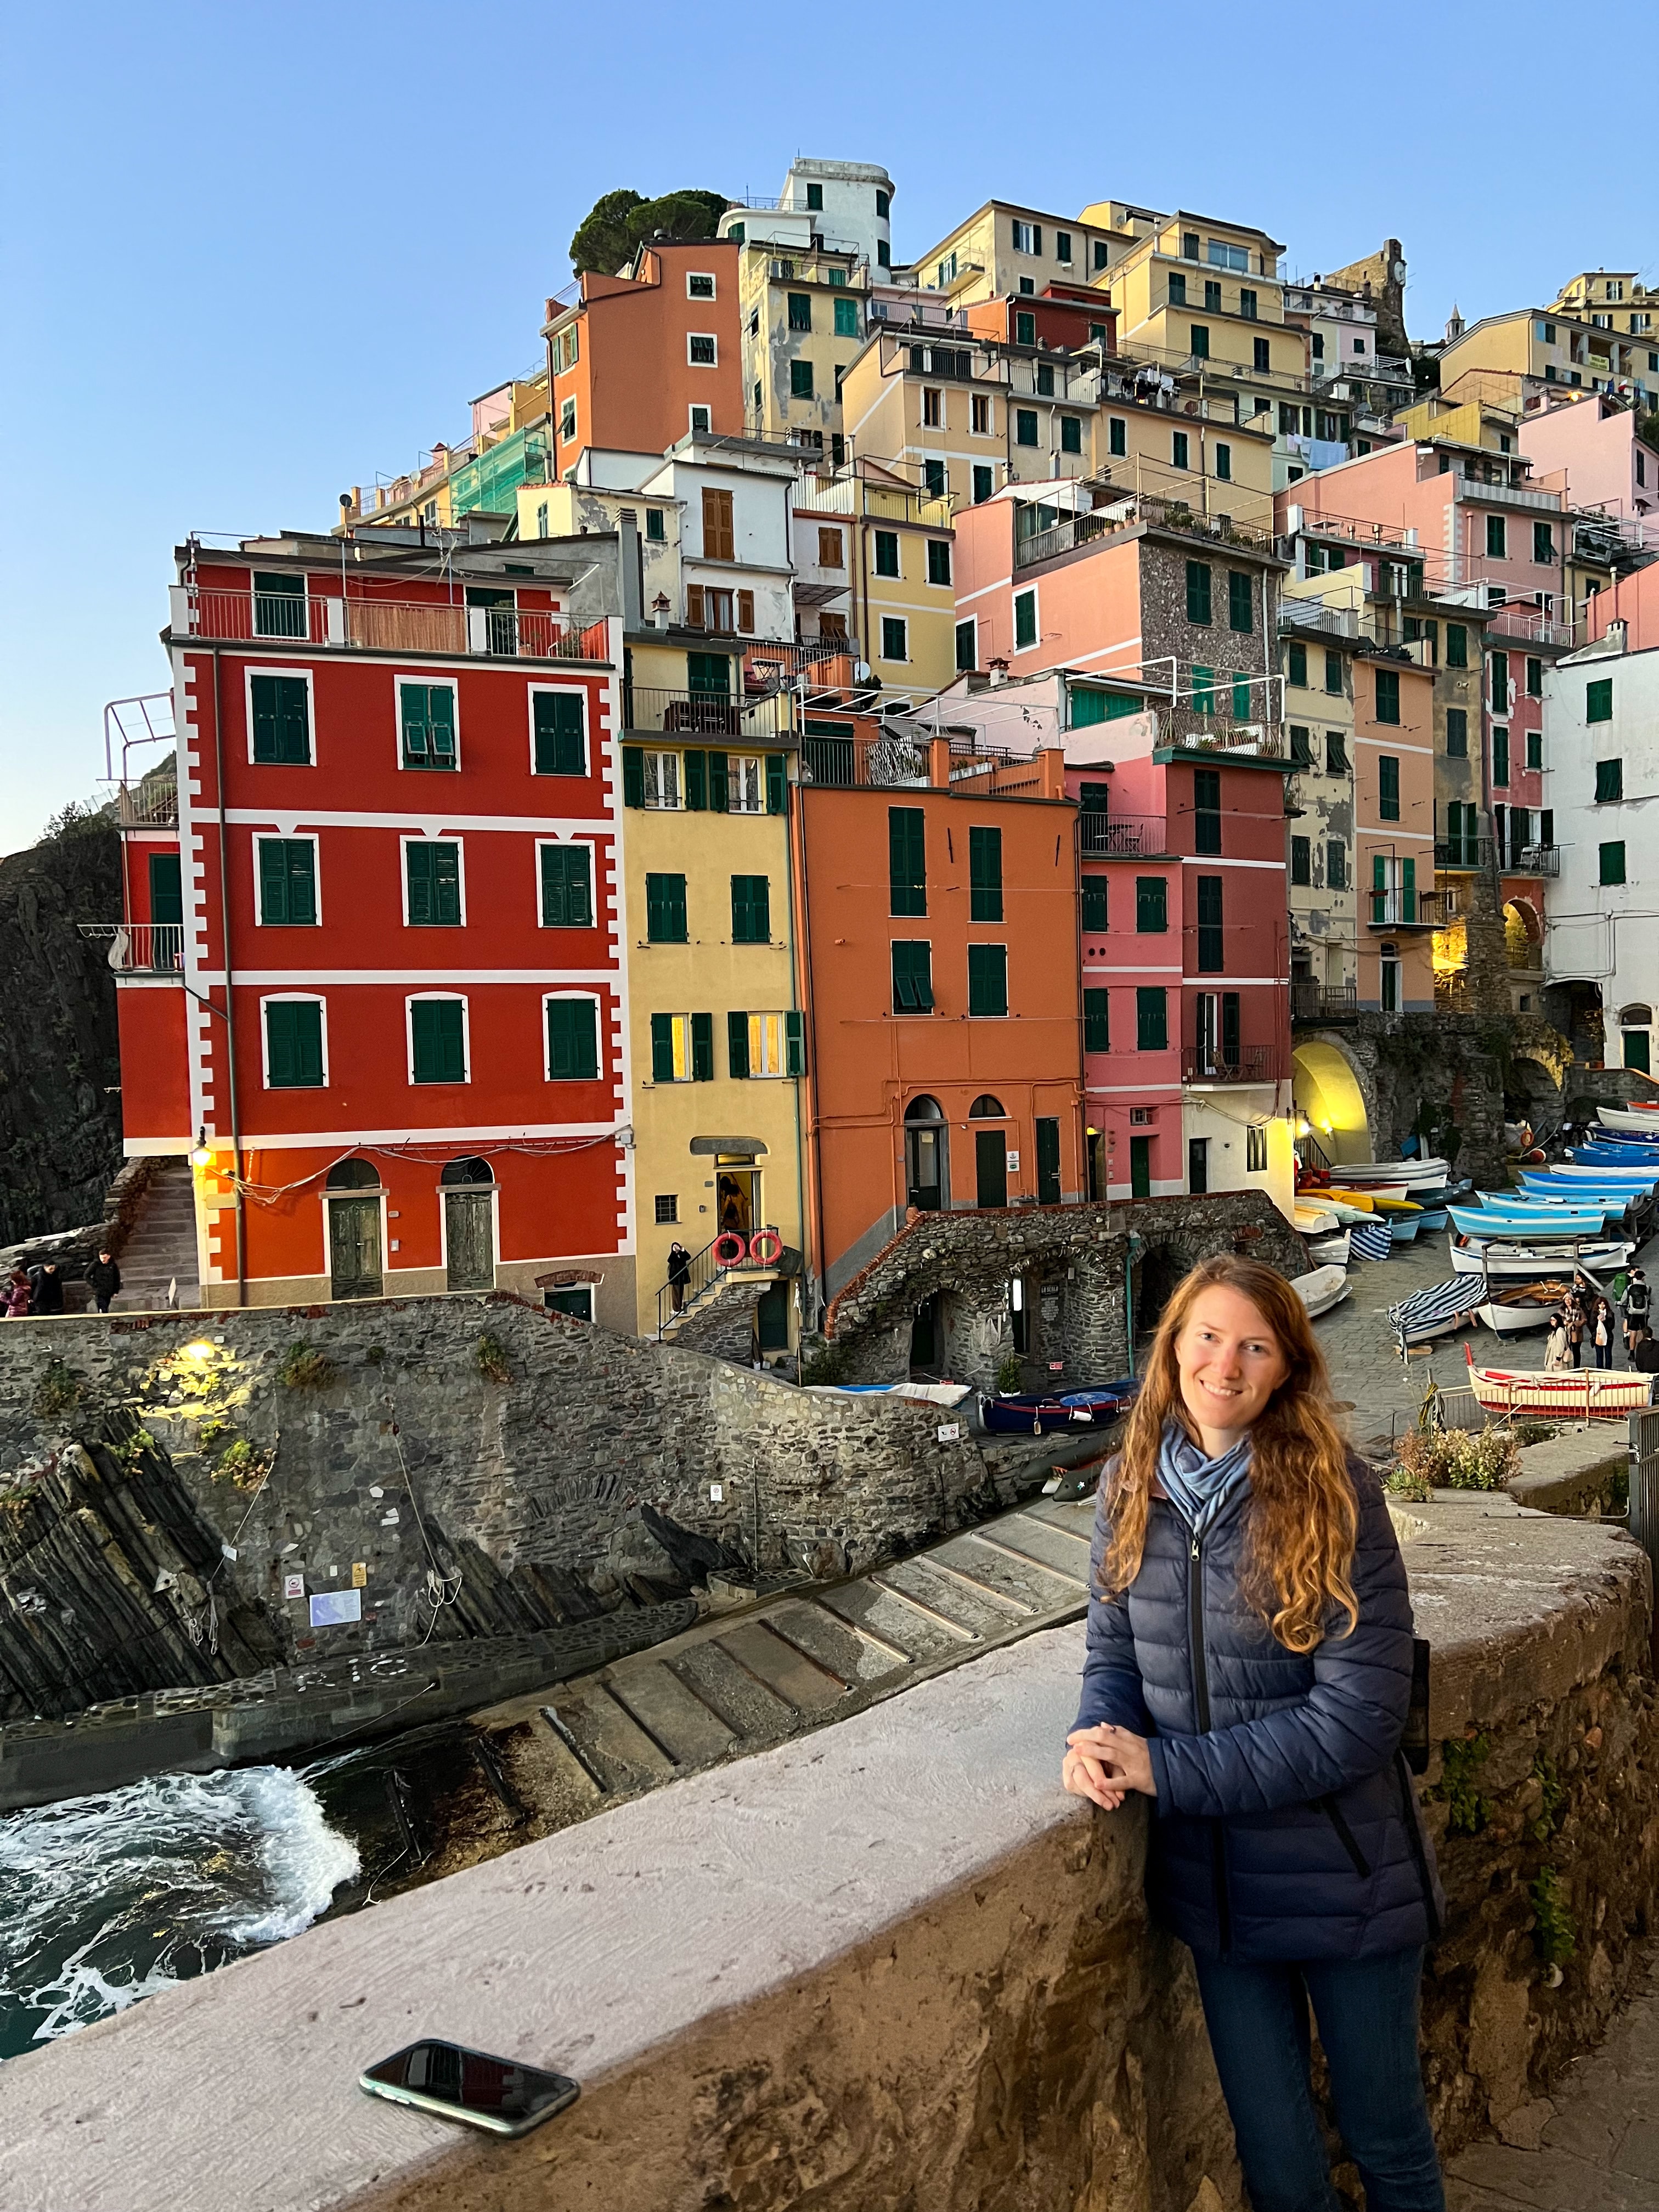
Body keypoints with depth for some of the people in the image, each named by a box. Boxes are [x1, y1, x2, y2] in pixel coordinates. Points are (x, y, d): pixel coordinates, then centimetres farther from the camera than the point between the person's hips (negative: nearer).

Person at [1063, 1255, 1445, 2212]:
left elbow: (1359, 1712, -21)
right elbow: (1114, 1653, 6)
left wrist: (1164, 1768, -22)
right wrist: (1102, 1740, -17)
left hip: (1347, 1881, -3)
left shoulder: (1332, 1490, -19)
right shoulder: (1132, 1488, -5)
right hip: (1215, 1881, 3)